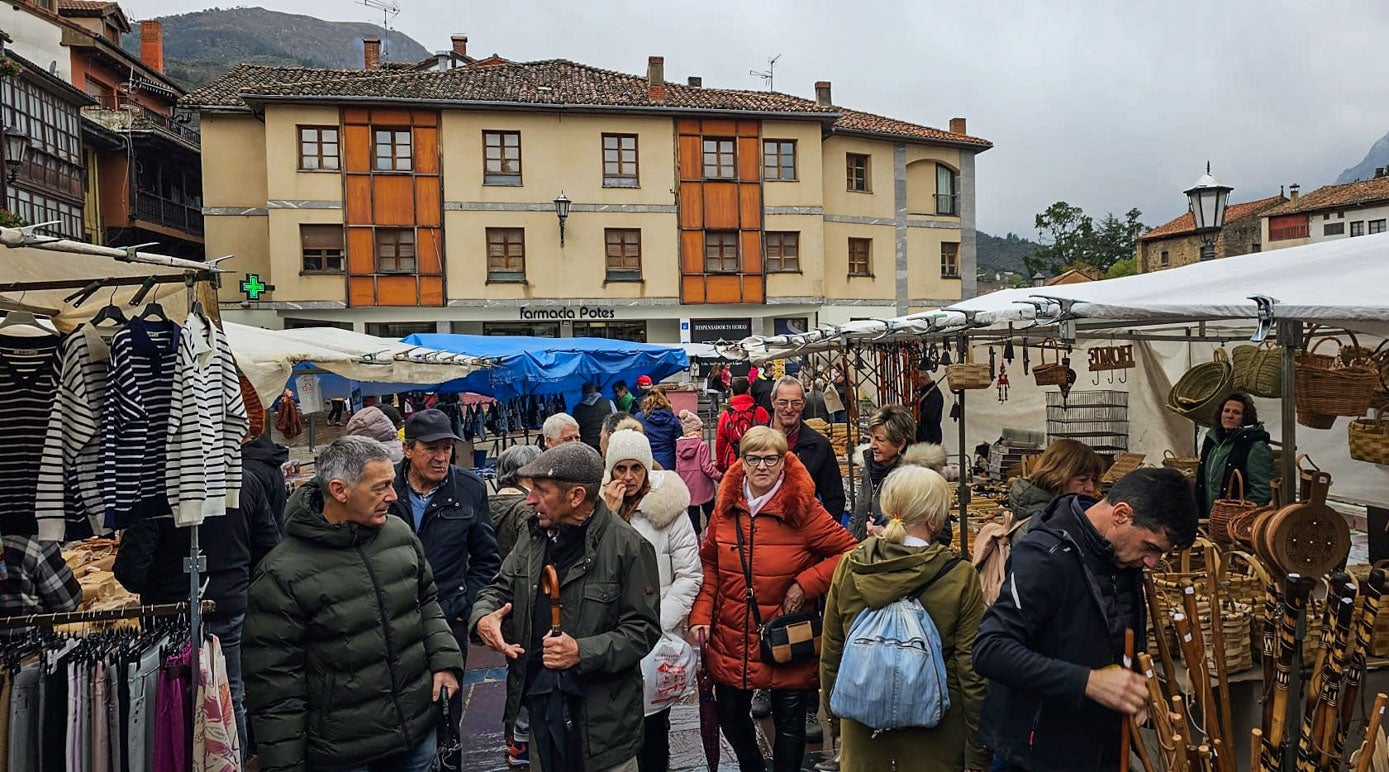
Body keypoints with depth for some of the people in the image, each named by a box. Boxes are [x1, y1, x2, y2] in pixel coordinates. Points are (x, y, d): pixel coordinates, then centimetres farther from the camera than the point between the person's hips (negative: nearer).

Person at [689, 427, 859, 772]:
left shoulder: (802, 509, -12)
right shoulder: (726, 507, -1)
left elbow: (849, 552, -9)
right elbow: (709, 565, 7)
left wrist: (806, 584, -17)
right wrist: (700, 615, -3)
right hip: (730, 639, 4)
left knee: (789, 719, 11)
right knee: (730, 716, 17)